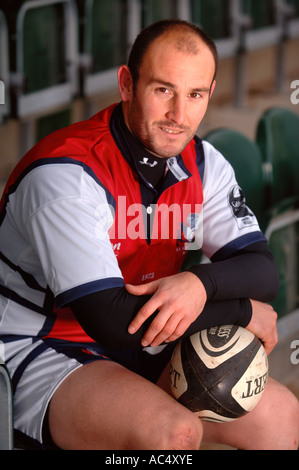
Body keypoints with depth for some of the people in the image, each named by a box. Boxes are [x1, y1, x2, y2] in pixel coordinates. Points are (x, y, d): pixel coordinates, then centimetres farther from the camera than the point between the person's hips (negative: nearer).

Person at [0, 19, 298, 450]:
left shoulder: (203, 166, 1)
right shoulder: (65, 174, -24)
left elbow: (263, 272, -3)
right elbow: (111, 321, -29)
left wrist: (201, 284, -28)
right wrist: (244, 313, -19)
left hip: (144, 352, 7)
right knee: (175, 431, -31)